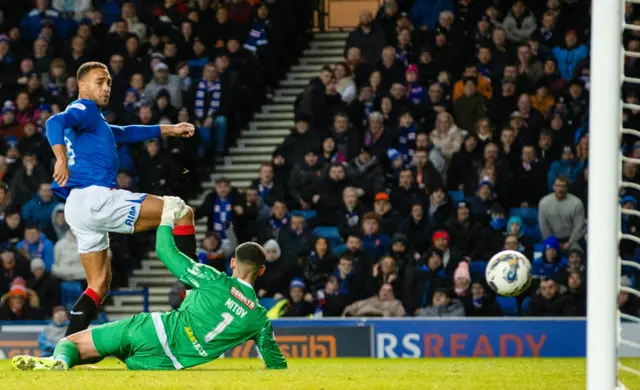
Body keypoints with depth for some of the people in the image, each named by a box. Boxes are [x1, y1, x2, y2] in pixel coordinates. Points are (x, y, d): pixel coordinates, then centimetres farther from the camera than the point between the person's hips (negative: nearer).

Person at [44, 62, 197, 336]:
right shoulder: (85, 110, -2)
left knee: (100, 284, 15)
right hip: (96, 197, -10)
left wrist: (168, 130, 43)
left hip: (79, 209, 10)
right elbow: (55, 122, -23)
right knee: (182, 213, -7)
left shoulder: (93, 120, 27)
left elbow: (123, 134, 43)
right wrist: (62, 159, -38)